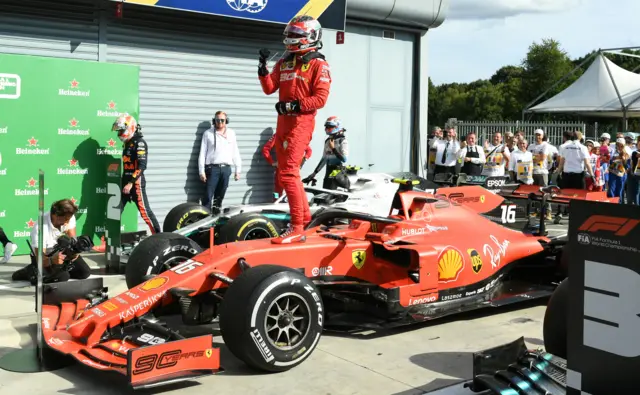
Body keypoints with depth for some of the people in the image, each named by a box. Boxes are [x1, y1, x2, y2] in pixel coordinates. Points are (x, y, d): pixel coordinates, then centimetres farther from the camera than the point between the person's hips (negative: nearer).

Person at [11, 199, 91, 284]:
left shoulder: (69, 217, -20)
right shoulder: (40, 228, -35)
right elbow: (40, 259, -35)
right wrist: (52, 260, -58)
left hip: (62, 252, 6)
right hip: (45, 257, -5)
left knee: (85, 272, -5)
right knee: (62, 277, -28)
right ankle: (32, 272, -3)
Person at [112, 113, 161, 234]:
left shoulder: (139, 143, -11)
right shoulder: (127, 143, 17)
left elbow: (142, 166, -20)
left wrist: (131, 183, -24)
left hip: (136, 182, -9)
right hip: (126, 182, 9)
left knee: (144, 211, -5)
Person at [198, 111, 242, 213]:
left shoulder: (231, 133, 13)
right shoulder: (208, 134, 5)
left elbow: (235, 153, 13)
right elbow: (202, 153, 3)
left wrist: (237, 170, 10)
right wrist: (201, 171, -3)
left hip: (226, 169, 3)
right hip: (212, 168, -3)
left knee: (220, 196, 9)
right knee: (208, 196, -8)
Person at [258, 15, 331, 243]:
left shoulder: (318, 65, -5)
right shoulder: (284, 63, 16)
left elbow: (321, 99, -13)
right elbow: (269, 89, 9)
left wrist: (294, 105, -19)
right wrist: (263, 68, -5)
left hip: (301, 122, -8)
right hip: (283, 121, 8)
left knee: (288, 173, -16)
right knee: (286, 172, 14)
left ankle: (297, 228, -14)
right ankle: (305, 215, 30)